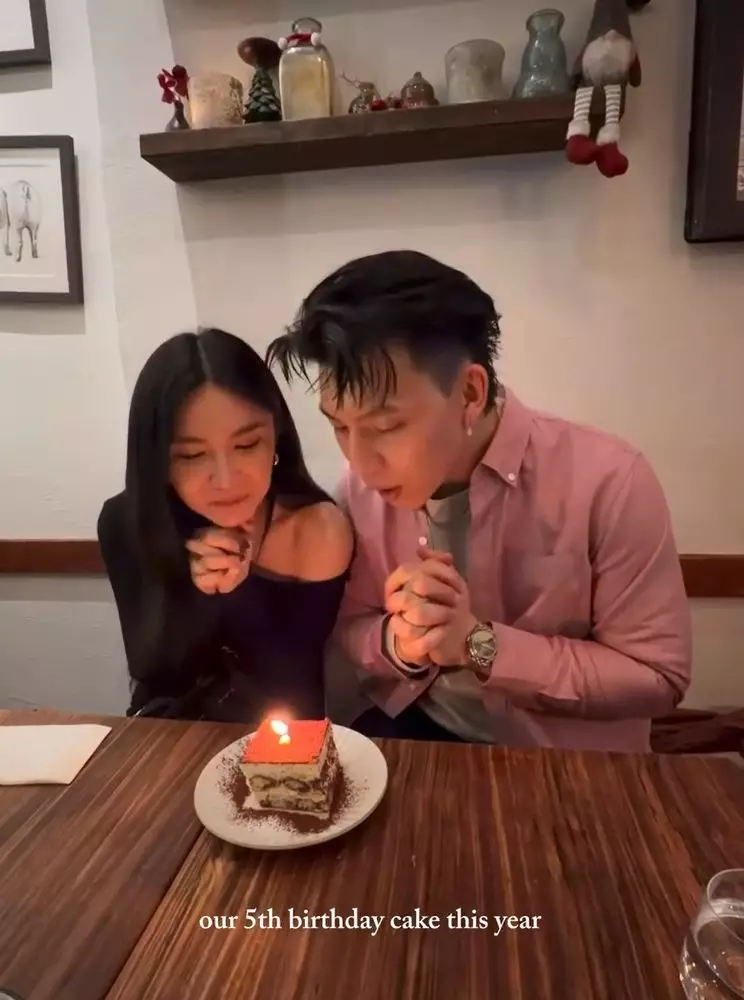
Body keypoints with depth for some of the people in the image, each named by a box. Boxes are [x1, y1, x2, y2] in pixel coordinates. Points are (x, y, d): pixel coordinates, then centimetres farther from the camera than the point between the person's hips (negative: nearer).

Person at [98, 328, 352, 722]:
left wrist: (239, 593, -29)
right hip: (167, 731, 2)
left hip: (272, 738, -1)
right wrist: (197, 596, -27)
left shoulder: (319, 529, -20)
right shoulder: (125, 523, -14)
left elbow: (294, 691, -15)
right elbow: (151, 673, -10)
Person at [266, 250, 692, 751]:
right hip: (411, 728, 2)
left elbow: (658, 677, -15)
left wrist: (478, 643, -24)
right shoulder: (364, 485, -10)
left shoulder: (609, 482, -22)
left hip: (564, 761, -1)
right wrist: (398, 642, -21)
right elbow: (352, 624, 2)